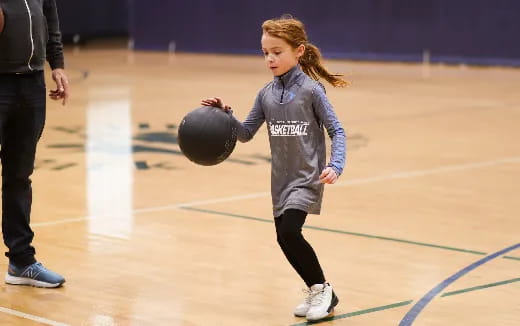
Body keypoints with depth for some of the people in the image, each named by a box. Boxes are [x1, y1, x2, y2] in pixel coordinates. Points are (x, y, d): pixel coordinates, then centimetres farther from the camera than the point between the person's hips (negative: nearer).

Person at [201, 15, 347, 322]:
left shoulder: (310, 90, -10)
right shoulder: (266, 94, 4)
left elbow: (337, 131, -10)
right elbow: (246, 133, 9)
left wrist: (335, 166, -24)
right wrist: (225, 113, -7)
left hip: (307, 176, -6)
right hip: (281, 178, 6)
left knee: (289, 232, -20)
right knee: (285, 238, 9)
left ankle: (322, 288, 1)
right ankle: (316, 291, 30)